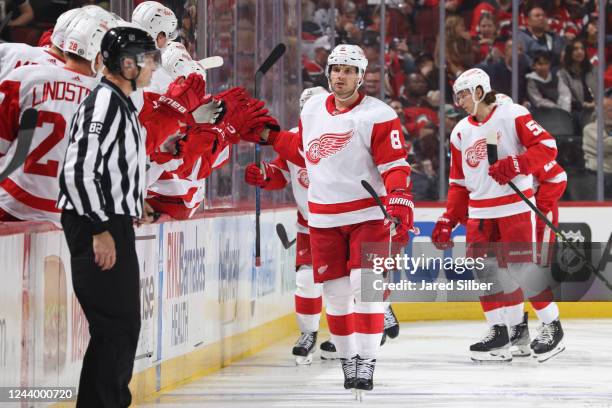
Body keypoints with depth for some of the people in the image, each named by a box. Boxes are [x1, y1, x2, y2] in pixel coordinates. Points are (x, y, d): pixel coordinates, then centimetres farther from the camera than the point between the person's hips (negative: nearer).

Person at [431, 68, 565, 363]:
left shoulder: (512, 115, -7)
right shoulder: (461, 132, 12)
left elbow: (547, 147, -13)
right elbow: (458, 182, 16)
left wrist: (515, 165, -25)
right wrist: (448, 221, 10)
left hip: (515, 205, -6)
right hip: (480, 211, 6)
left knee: (522, 268, -10)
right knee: (480, 269, -1)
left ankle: (552, 327, 4)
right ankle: (498, 334, 8)